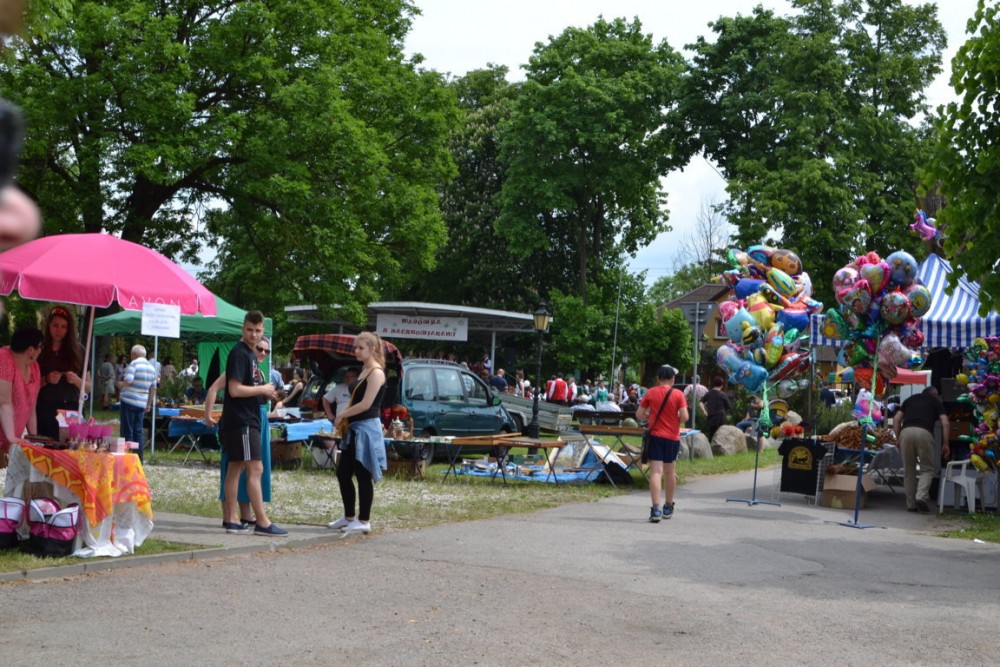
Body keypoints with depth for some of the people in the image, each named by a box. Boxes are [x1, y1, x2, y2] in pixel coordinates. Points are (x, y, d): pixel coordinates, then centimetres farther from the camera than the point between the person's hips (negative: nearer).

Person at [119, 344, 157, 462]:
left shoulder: (134, 364, -11)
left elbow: (128, 381, -22)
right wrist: (149, 404, 19)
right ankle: (139, 459, 9)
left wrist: (121, 384, -1)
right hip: (142, 403, 6)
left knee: (127, 431, -1)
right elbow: (153, 388, 14)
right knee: (138, 431, 11)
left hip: (129, 401, -6)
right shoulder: (152, 367, 11)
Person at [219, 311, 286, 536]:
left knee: (235, 467, 11)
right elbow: (235, 390, -21)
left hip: (247, 419, 10)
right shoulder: (239, 353, -13)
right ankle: (262, 523, -11)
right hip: (241, 421, -10)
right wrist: (263, 389, -11)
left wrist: (265, 393, 8)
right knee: (255, 468, -11)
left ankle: (231, 519, 15)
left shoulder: (250, 353, 17)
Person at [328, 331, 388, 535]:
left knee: (363, 475, -3)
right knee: (343, 473, 14)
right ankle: (349, 516, 25)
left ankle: (364, 521, 4)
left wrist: (342, 415, -10)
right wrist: (344, 419, 5)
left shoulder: (376, 373, -13)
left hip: (366, 429, -10)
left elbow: (366, 404, -19)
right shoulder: (364, 371, 15)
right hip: (355, 429, 10)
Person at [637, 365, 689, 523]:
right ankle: (668, 507, 31)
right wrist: (675, 420, 9)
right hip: (672, 437, 1)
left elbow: (639, 415, -1)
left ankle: (656, 509, -20)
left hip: (655, 435, -1)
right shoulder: (678, 395, -5)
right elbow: (684, 417, -11)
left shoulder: (650, 393, -2)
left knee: (656, 472, -6)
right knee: (670, 472, 17)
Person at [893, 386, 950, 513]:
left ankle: (911, 504, 15)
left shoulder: (911, 399, 30)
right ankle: (921, 496, -12)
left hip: (906, 432, 2)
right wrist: (945, 444, 12)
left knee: (909, 470, 14)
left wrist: (898, 439, 20)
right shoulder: (936, 402, 23)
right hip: (924, 433, -2)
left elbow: (896, 418, 19)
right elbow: (945, 423, 9)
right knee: (927, 469, 10)